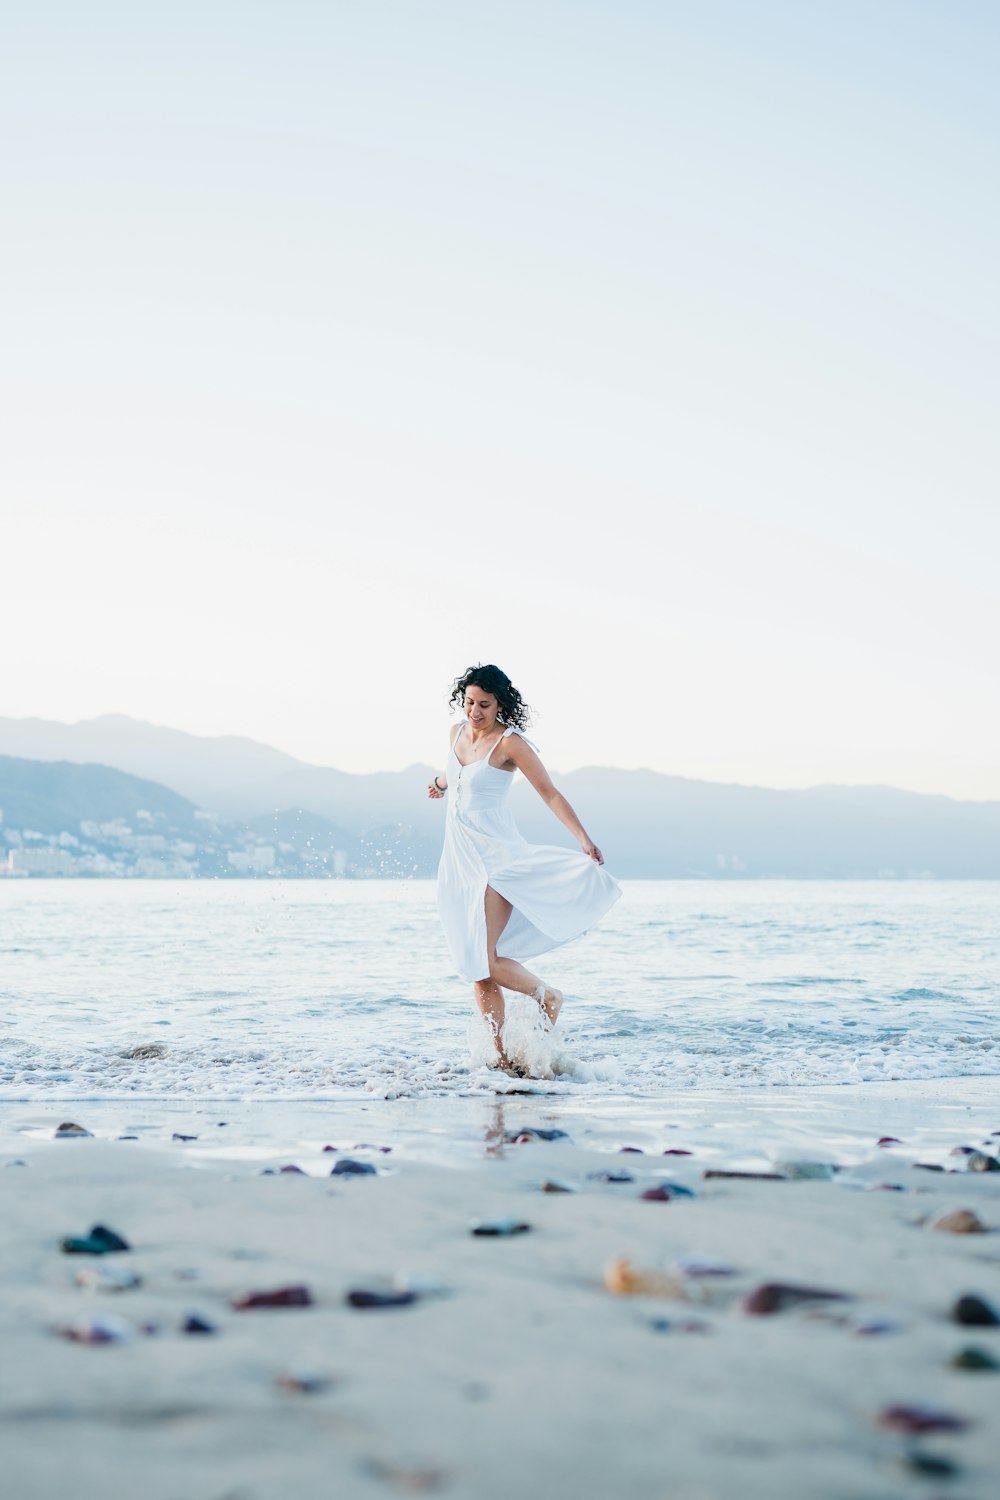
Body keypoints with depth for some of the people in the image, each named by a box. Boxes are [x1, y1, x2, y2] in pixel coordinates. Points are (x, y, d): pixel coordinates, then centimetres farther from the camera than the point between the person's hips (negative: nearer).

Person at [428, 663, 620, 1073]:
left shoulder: (510, 743, -11)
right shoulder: (459, 733, 8)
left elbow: (550, 793, -13)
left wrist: (583, 838, -24)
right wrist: (440, 784, 51)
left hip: (494, 856, -7)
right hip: (458, 857, 7)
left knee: (486, 959, -16)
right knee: (475, 967, 1)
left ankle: (547, 996, 11)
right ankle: (500, 1053, 5)